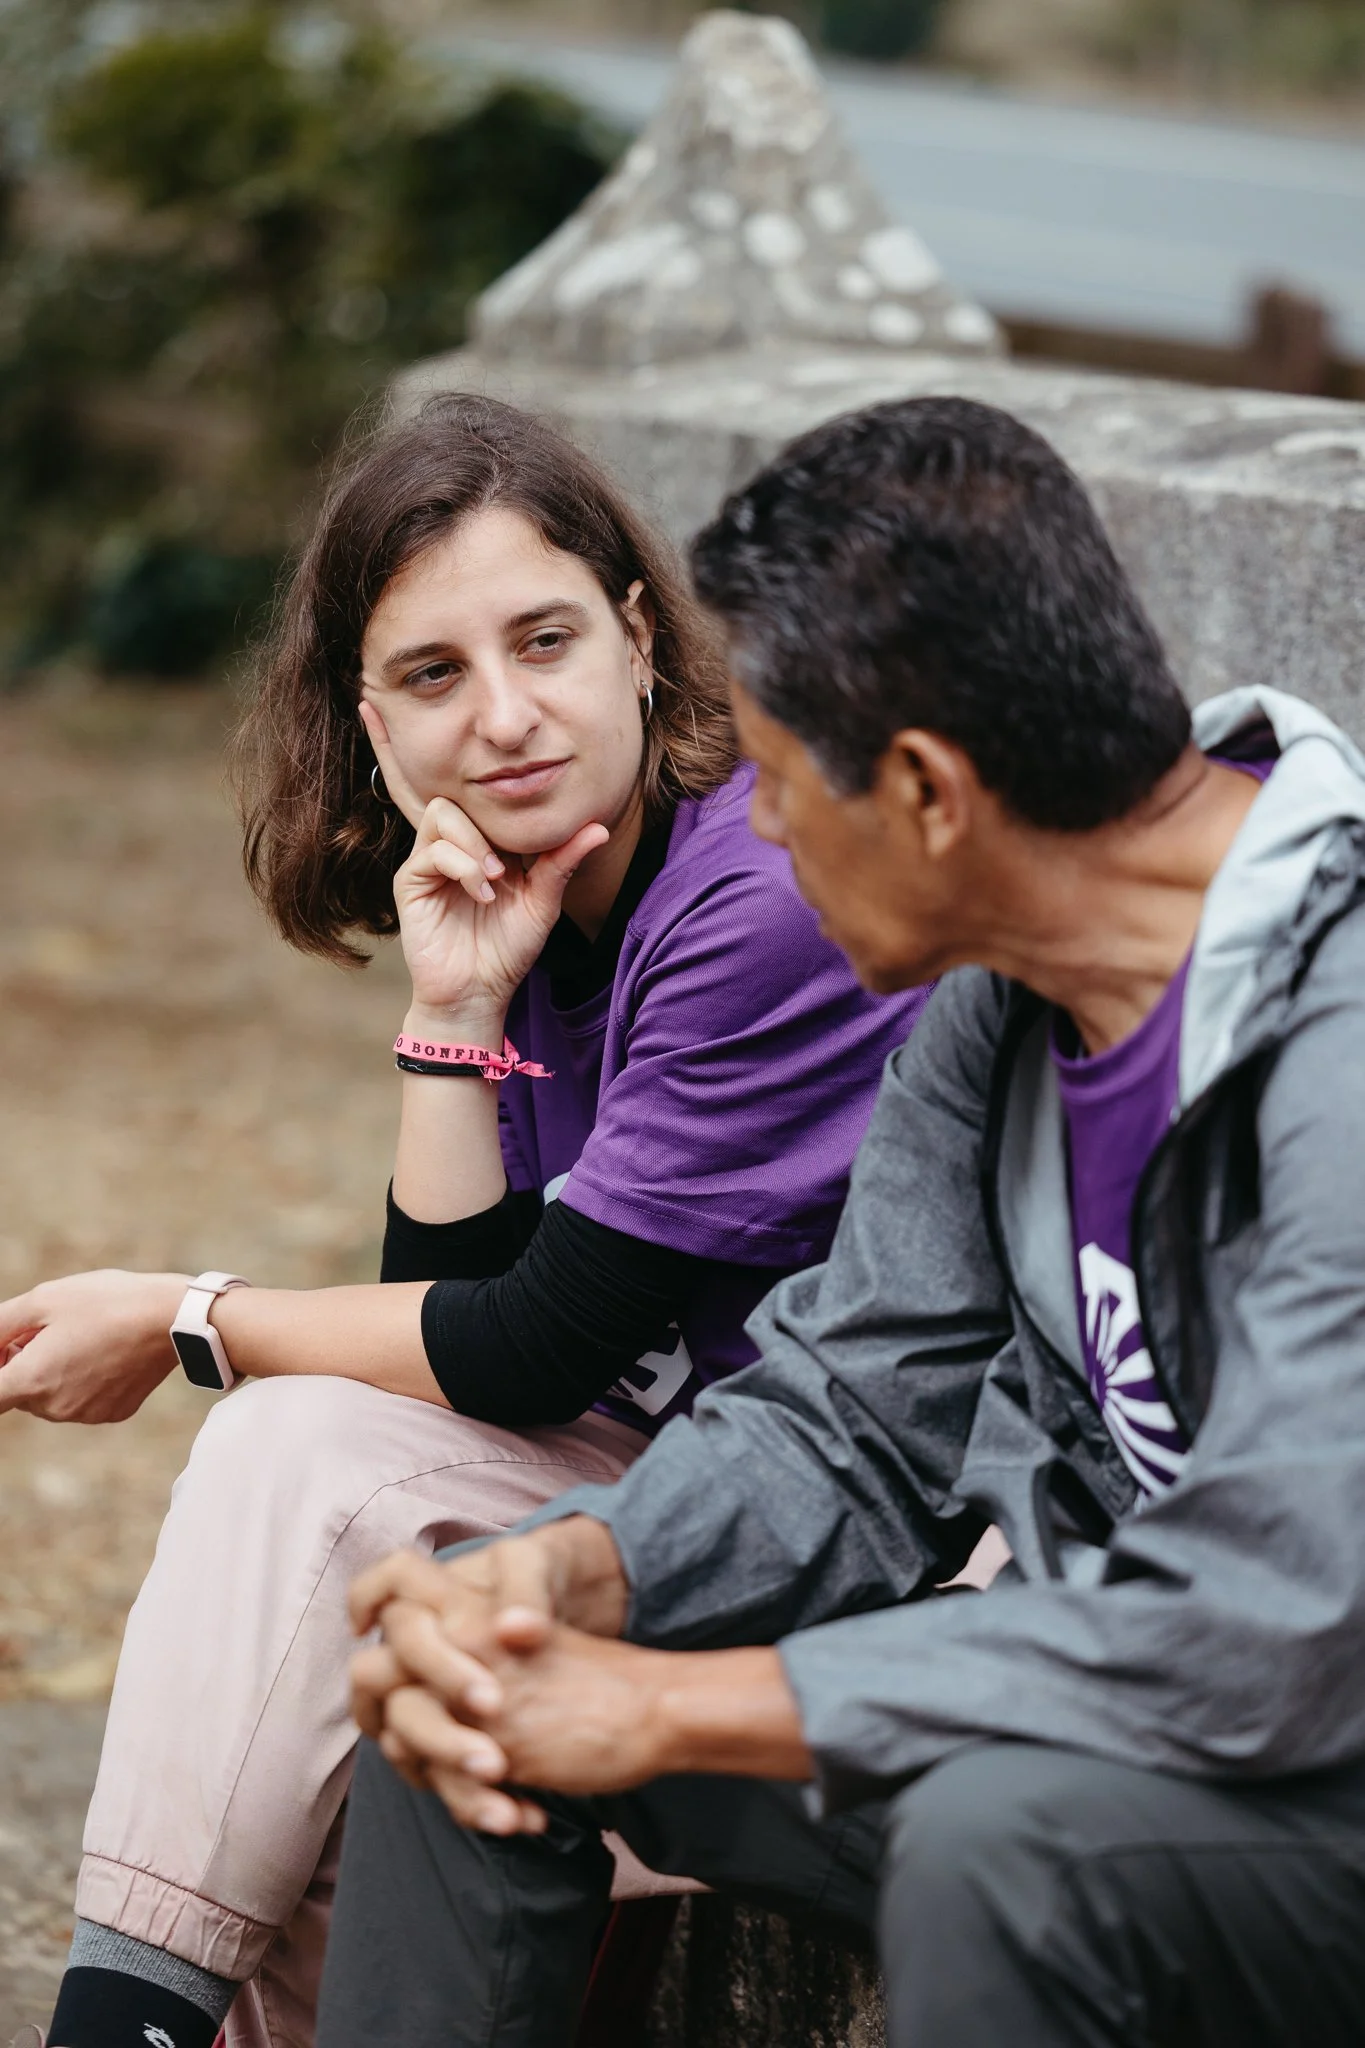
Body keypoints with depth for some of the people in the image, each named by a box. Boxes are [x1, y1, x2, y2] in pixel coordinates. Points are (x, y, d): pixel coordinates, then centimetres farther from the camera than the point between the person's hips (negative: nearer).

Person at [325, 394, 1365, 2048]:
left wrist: (668, 1708, -24)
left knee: (998, 1835, -38)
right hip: (1111, 1703, 8)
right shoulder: (998, 1008, 1)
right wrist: (559, 1578, -13)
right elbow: (848, 1426, 10)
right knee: (463, 1686, 2)